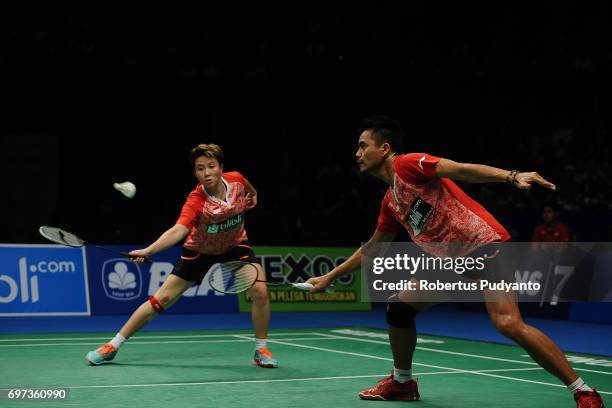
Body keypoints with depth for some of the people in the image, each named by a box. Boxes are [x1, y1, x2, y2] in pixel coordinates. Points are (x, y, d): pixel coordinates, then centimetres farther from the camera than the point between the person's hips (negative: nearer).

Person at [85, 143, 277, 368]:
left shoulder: (236, 179, -21)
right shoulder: (195, 201, -33)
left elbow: (251, 192, 9)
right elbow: (178, 230, -51)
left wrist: (252, 197, -7)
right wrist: (148, 250, -63)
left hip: (235, 246, 3)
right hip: (199, 251, -3)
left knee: (260, 291, -20)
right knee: (162, 298, -4)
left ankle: (261, 350, 1)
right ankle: (113, 346, 7)